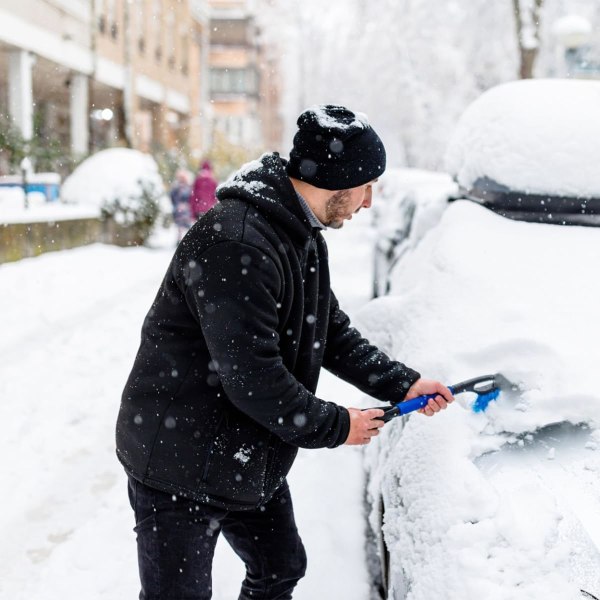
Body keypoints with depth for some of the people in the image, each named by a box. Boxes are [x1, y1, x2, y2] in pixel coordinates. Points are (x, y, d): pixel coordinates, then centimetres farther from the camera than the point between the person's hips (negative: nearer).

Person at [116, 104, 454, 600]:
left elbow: (333, 333, 16)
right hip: (179, 466, -9)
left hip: (250, 460, 10)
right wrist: (335, 426, -17)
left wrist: (403, 384, 10)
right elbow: (250, 376, -29)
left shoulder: (305, 237, 6)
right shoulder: (235, 242, -29)